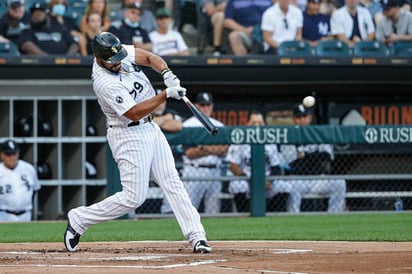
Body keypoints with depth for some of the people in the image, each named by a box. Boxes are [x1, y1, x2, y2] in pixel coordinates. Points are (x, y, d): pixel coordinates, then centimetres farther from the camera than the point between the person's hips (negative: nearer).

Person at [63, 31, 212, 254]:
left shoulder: (119, 52, -4)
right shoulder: (104, 83, -27)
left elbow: (149, 57, 6)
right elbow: (134, 113, -27)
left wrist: (166, 73, -15)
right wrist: (166, 94, -28)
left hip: (150, 129, 8)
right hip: (129, 136, -8)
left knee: (172, 183, 2)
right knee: (133, 197, -8)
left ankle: (196, 237, 0)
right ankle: (78, 220, 6)